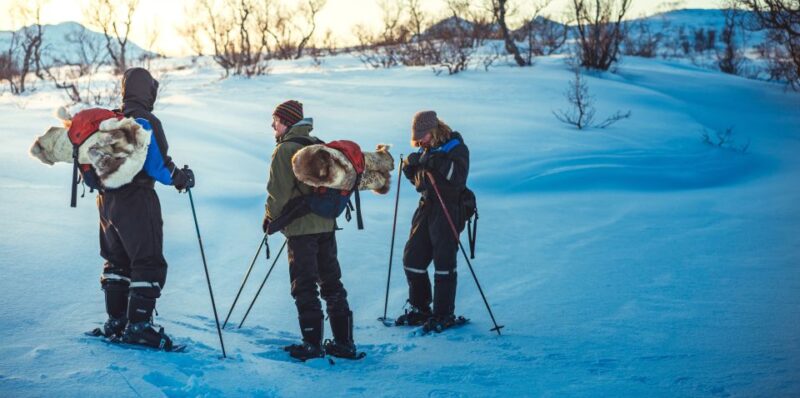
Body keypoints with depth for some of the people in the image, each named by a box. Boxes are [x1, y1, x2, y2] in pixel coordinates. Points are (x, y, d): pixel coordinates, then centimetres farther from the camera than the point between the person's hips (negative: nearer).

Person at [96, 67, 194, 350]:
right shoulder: (146, 122, -15)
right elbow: (157, 166, -19)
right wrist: (180, 178, -5)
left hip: (107, 199, 8)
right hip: (136, 201, -8)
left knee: (117, 261, 18)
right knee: (149, 264, -3)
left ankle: (115, 321, 23)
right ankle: (138, 327, -4)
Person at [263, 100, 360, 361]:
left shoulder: (284, 149, -10)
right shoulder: (319, 146, 12)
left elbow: (278, 191, -13)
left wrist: (270, 217, 1)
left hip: (301, 227, -7)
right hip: (326, 223, 7)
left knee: (304, 286, -1)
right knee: (331, 282, 12)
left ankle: (312, 344, 0)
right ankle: (344, 342, 14)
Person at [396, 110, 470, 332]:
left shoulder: (456, 147, -7)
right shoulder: (426, 150, 14)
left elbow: (458, 177, -20)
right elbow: (418, 180, 19)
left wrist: (438, 162, -28)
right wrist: (410, 166, -1)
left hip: (449, 210, -8)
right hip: (426, 207, 8)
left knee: (444, 261, -8)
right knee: (412, 259, 8)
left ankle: (444, 315, -1)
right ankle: (419, 309, 21)